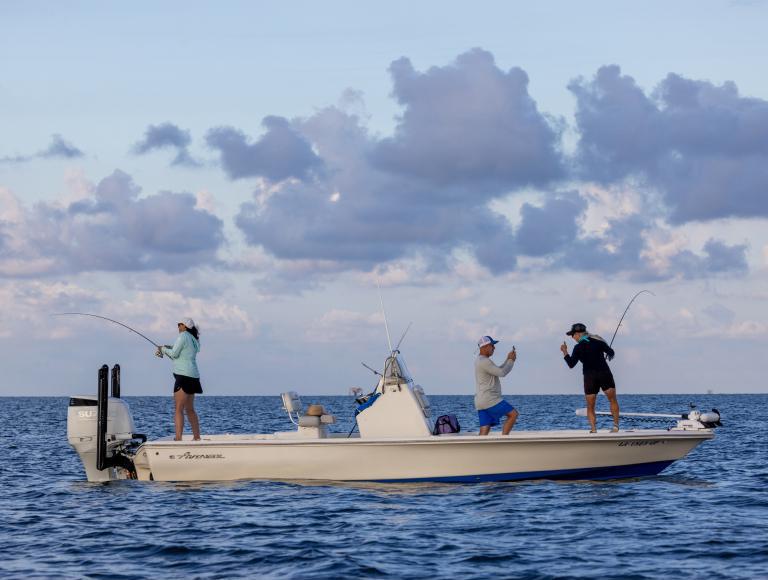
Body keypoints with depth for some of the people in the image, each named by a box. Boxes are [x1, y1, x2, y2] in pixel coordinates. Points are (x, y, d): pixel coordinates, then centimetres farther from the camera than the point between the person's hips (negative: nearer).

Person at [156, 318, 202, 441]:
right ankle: (197, 438, 18)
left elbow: (174, 354, -11)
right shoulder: (194, 340, 19)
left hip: (184, 376, -9)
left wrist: (163, 349, 6)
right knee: (190, 410, 16)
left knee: (179, 409, -13)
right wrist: (166, 350, 19)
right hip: (193, 376, 9)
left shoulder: (183, 336, -7)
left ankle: (178, 438, -20)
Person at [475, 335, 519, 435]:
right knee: (513, 414, -5)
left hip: (481, 402, 10)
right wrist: (511, 360, 0)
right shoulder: (484, 361, -14)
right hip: (490, 400, -10)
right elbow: (502, 373, -15)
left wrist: (508, 360, 19)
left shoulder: (480, 361, 21)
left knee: (484, 432, 3)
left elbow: (498, 371, 28)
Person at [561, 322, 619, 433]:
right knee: (613, 401, 9)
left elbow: (571, 364, -4)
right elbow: (611, 352, 6)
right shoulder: (597, 340, 5)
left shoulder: (578, 347, -4)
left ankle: (594, 429, -7)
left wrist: (565, 352, 6)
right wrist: (609, 356, 28)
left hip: (590, 377, -1)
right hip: (604, 373, 2)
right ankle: (616, 425, -5)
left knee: (590, 407, 7)